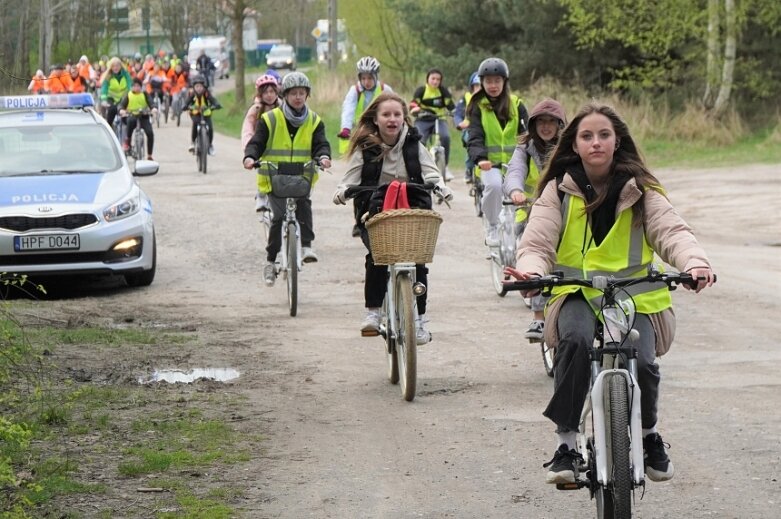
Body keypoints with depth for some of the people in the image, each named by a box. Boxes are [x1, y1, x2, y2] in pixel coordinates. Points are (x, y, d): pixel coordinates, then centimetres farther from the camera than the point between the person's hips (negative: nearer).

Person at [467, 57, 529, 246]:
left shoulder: (516, 104, 8)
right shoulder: (478, 106, 3)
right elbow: (475, 136, -7)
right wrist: (480, 158, -26)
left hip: (514, 161, 2)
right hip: (490, 163, -2)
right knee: (493, 185, -31)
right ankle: (492, 228, -12)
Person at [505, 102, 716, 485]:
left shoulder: (641, 191, 5)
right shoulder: (559, 191, 5)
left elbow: (671, 231, -8)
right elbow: (537, 242, -4)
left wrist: (695, 262, -30)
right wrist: (531, 269, -29)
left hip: (635, 294, 0)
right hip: (576, 293, 0)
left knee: (641, 361, -26)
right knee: (576, 339, -35)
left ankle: (648, 432, 8)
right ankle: (565, 442, -25)